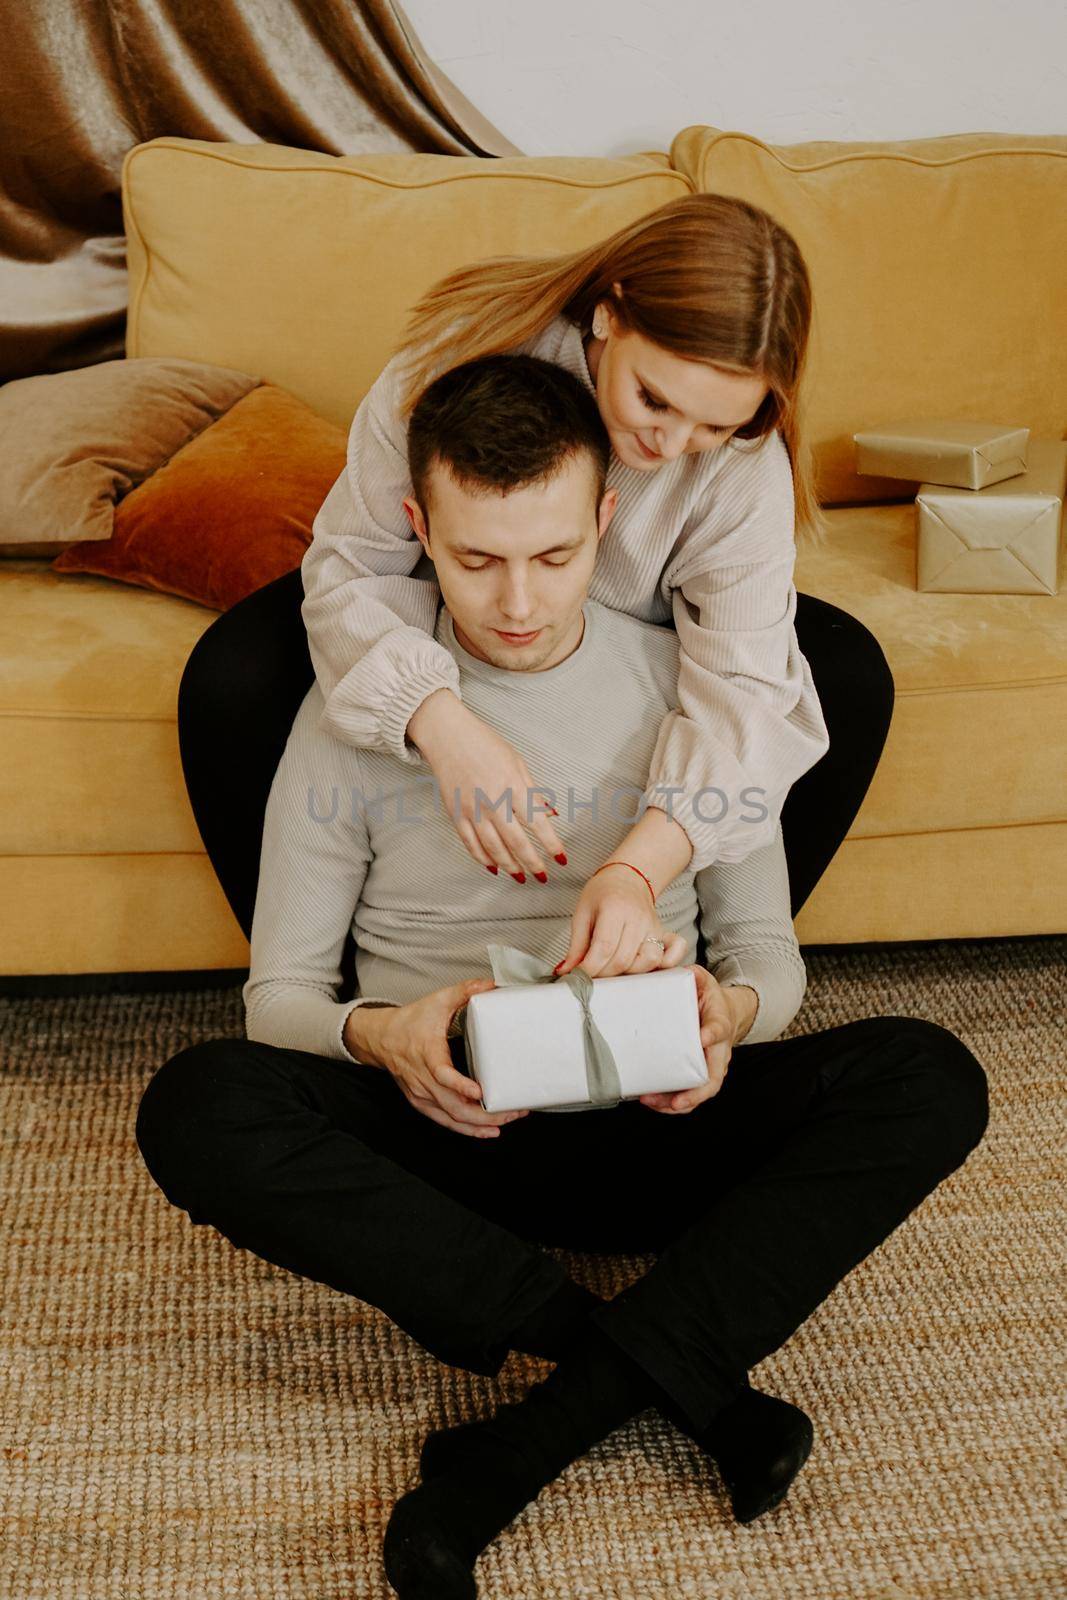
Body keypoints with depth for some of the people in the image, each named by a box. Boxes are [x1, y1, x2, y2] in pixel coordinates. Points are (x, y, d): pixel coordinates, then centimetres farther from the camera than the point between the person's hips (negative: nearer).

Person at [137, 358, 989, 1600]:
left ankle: (538, 1435, -30)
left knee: (928, 1077, -25)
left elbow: (767, 947, 7)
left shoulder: (689, 686, 3)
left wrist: (730, 1011, -19)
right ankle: (684, 1379, -28)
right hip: (443, 1130, 0)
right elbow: (278, 992, 1)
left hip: (647, 1125, 1)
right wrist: (378, 1035, -24)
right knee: (197, 1108, -30)